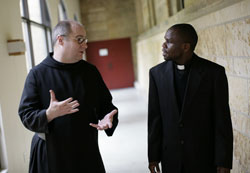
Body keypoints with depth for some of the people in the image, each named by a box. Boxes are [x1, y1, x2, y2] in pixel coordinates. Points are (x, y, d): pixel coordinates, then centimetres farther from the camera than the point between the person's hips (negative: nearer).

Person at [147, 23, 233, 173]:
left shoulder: (214, 72, -10)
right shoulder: (157, 73, -2)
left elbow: (222, 120, -8)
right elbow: (155, 117, 2)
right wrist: (153, 156, 3)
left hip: (205, 158, -2)